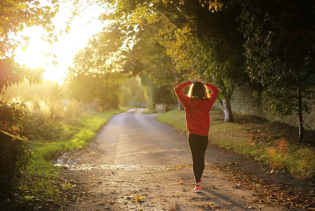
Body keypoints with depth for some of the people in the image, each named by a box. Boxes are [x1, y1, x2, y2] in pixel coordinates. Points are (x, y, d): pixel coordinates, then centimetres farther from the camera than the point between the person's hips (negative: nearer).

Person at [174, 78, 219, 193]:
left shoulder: (188, 102, -10)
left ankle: (198, 184, -7)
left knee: (196, 158, -1)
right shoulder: (208, 102, -6)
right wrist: (206, 83, 9)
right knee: (201, 157, 18)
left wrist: (189, 82, 2)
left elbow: (177, 89, -1)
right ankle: (199, 178, 37)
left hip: (193, 135, -2)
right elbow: (216, 90, 11)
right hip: (204, 135, 2)